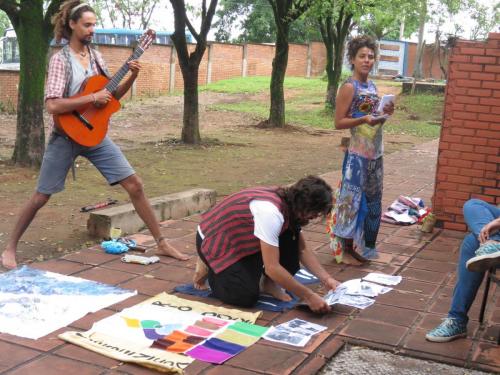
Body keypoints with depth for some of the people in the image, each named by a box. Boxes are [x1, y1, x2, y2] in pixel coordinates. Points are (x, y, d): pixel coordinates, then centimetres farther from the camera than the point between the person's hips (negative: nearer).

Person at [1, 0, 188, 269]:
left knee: (134, 184, -2)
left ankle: (161, 244, 5)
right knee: (41, 197, 4)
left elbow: (111, 96, 13)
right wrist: (92, 98, -23)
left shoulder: (95, 56, 6)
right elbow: (52, 105, -23)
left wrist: (131, 77, -2)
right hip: (66, 136, -5)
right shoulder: (60, 59, -12)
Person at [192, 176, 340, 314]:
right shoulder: (270, 211, -36)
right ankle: (207, 268, 4)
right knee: (247, 297, -21)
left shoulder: (291, 204, -9)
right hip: (215, 241, -8)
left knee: (292, 231, -11)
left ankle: (269, 282, 3)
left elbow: (302, 250, 1)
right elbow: (272, 267, -35)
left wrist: (326, 279, -11)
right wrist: (308, 296, -31)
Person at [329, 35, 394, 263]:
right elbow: (339, 122, -13)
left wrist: (384, 114, 2)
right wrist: (364, 119, -25)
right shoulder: (349, 87, -11)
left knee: (373, 199, 13)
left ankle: (364, 244, 26)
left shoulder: (372, 86, 11)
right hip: (358, 153, -8)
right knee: (353, 198, -2)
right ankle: (347, 245, 10)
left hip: (376, 152, 8)